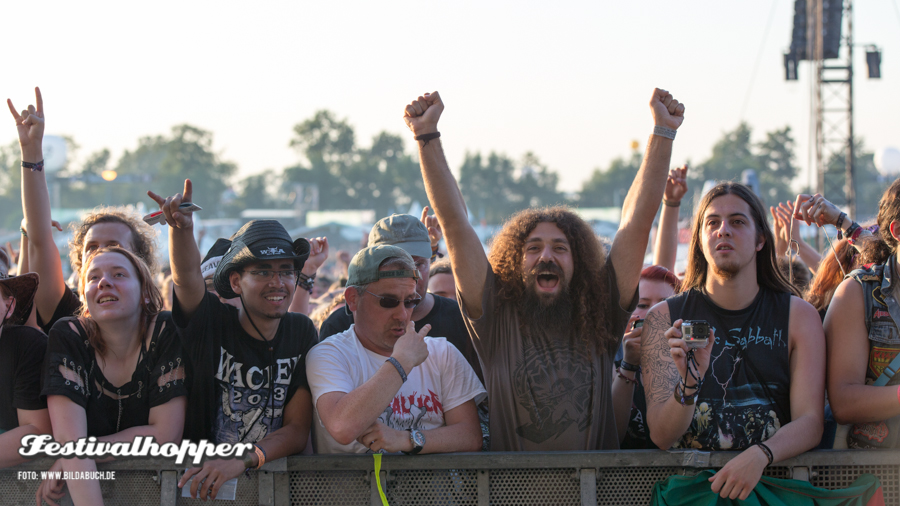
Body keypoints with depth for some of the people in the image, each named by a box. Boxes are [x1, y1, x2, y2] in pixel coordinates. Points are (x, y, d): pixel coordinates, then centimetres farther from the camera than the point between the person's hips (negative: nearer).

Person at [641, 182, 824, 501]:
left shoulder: (799, 316, 9)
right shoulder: (664, 318, 8)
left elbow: (810, 423, 0)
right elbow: (661, 436, 1)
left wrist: (759, 456, -20)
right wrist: (690, 383, -19)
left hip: (770, 475, 1)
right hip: (689, 480, -1)